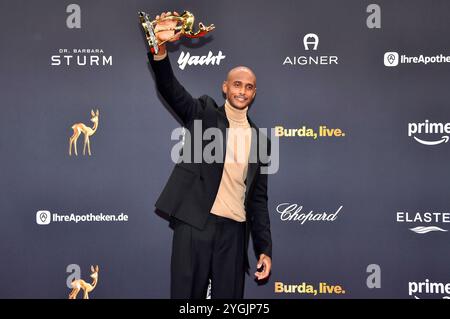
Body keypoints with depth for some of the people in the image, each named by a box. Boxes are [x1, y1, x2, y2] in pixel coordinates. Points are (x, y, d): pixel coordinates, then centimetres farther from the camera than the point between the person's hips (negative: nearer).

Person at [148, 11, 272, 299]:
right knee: (187, 294, 1)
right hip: (194, 224, -3)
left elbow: (258, 198, 14)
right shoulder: (204, 115, 6)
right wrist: (160, 48, -30)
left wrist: (265, 249, 7)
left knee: (229, 296, 5)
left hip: (233, 230, 3)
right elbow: (170, 88, -11)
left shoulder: (260, 140, 13)